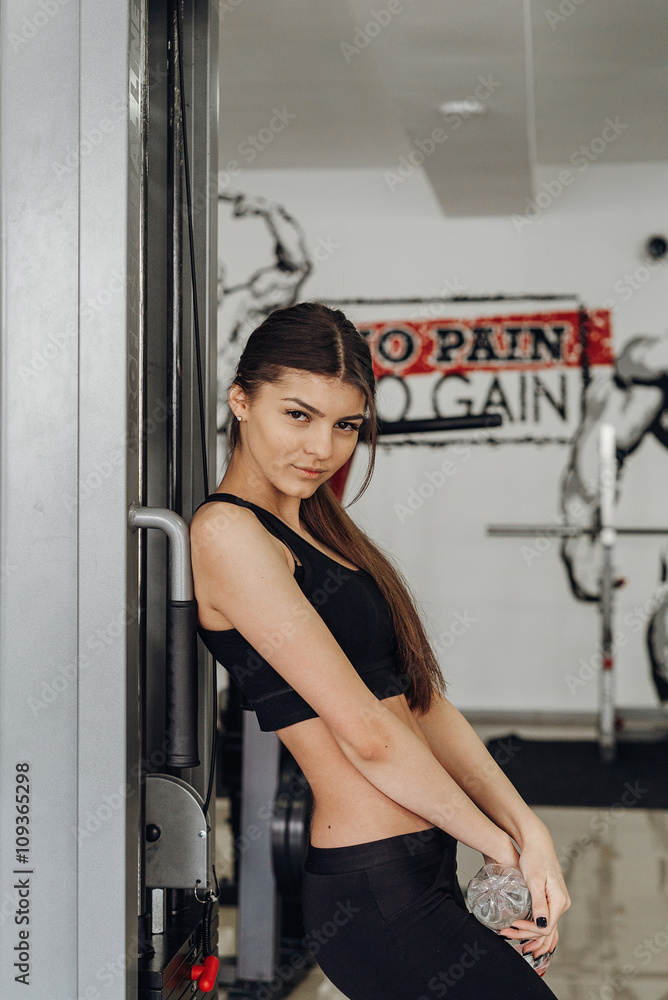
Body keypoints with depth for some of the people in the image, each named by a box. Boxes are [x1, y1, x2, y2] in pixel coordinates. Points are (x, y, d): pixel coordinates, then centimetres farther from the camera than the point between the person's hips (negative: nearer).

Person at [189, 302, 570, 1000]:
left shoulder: (316, 526, 16)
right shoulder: (228, 533, -12)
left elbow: (424, 700, 10)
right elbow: (365, 732, -15)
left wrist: (527, 829, -2)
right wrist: (507, 849, -6)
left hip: (421, 876, 9)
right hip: (376, 893, -9)